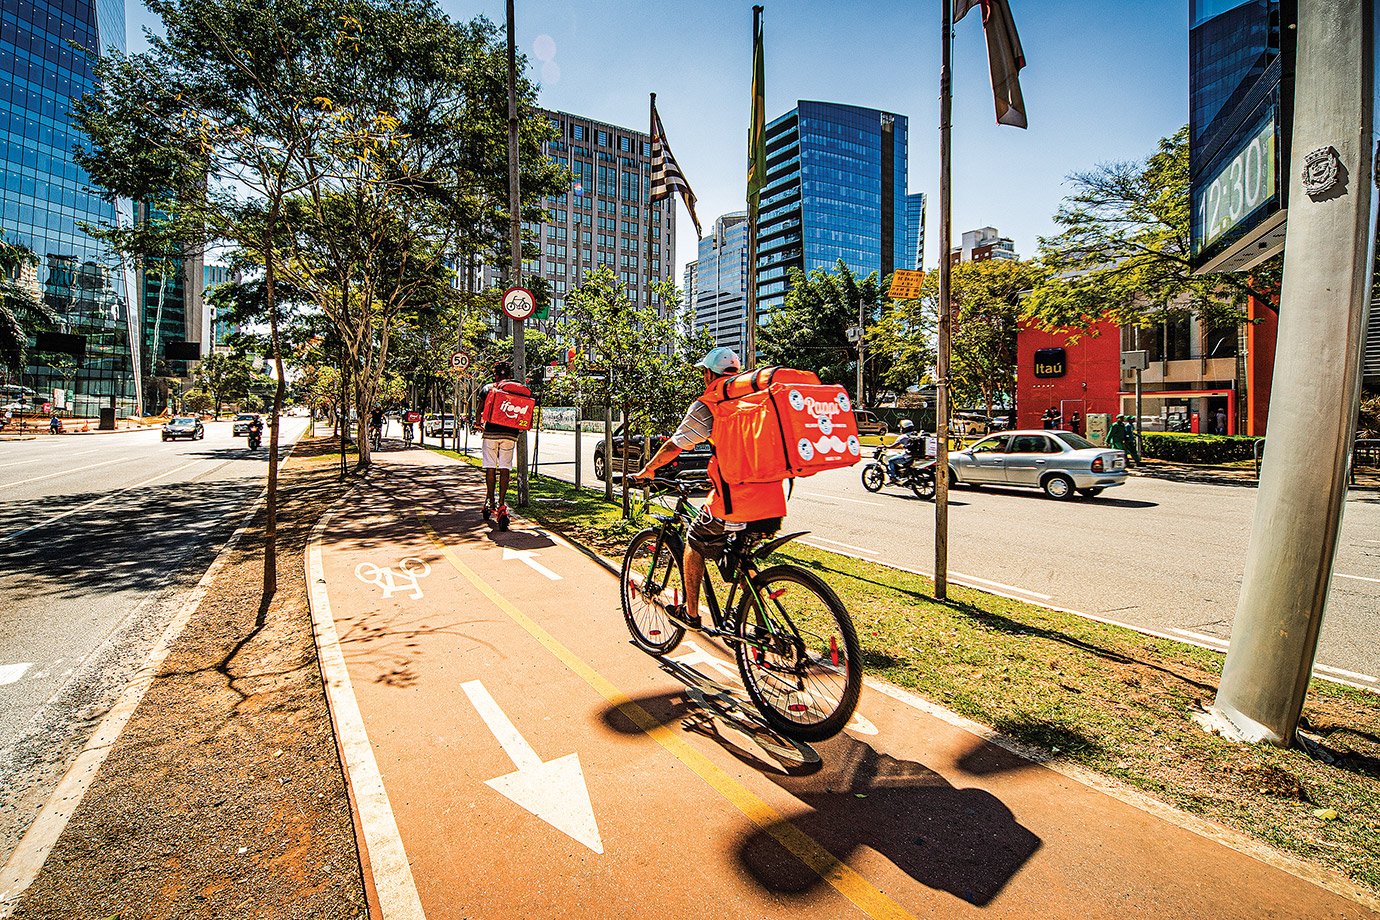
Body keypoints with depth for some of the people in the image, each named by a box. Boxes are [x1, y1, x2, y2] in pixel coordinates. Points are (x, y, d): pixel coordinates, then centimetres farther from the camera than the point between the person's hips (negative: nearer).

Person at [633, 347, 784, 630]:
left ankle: (690, 613, 29)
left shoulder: (706, 405, -1)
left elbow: (674, 447, 4)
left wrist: (646, 471, 21)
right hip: (772, 504, 6)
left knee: (695, 544, 19)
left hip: (733, 503, -5)